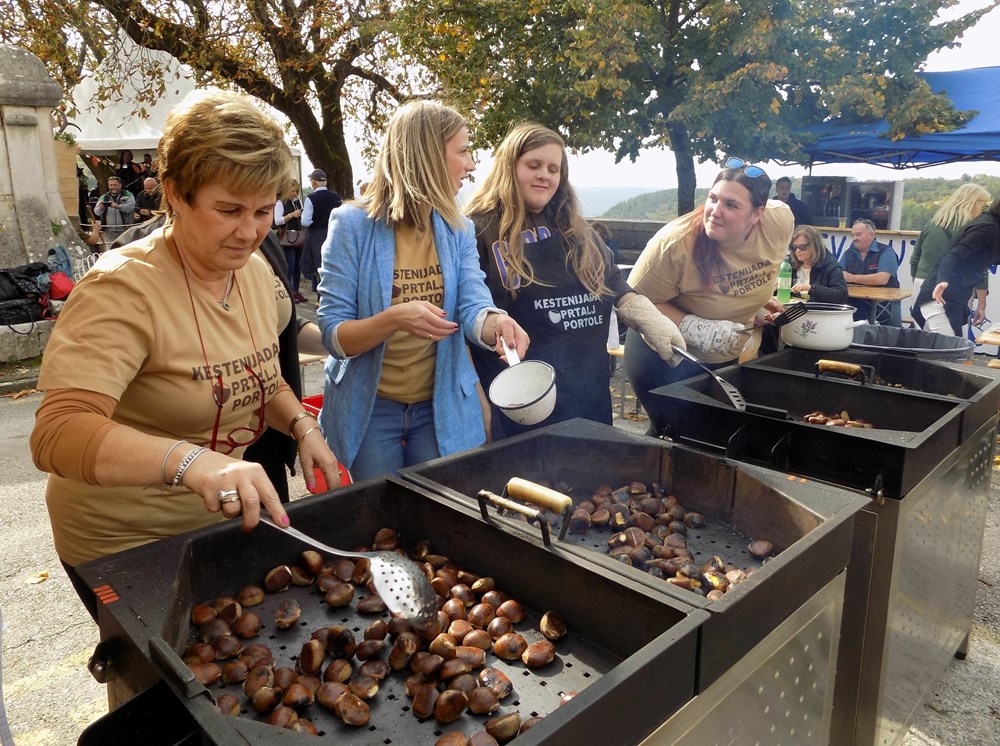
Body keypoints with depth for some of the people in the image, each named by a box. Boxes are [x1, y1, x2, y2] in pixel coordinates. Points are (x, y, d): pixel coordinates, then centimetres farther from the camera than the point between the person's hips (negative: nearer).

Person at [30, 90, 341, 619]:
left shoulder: (256, 272, -3)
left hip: (223, 519, 7)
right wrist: (190, 460, -50)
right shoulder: (123, 289, -24)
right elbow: (55, 434, -35)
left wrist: (301, 426, -8)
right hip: (123, 546, -6)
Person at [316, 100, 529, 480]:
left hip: (441, 407, 3)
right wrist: (393, 319, -34)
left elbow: (473, 307, -12)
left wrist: (496, 322, -36)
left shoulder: (459, 230, 1)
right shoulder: (352, 224, -13)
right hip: (370, 409, -3)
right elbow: (334, 336, -15)